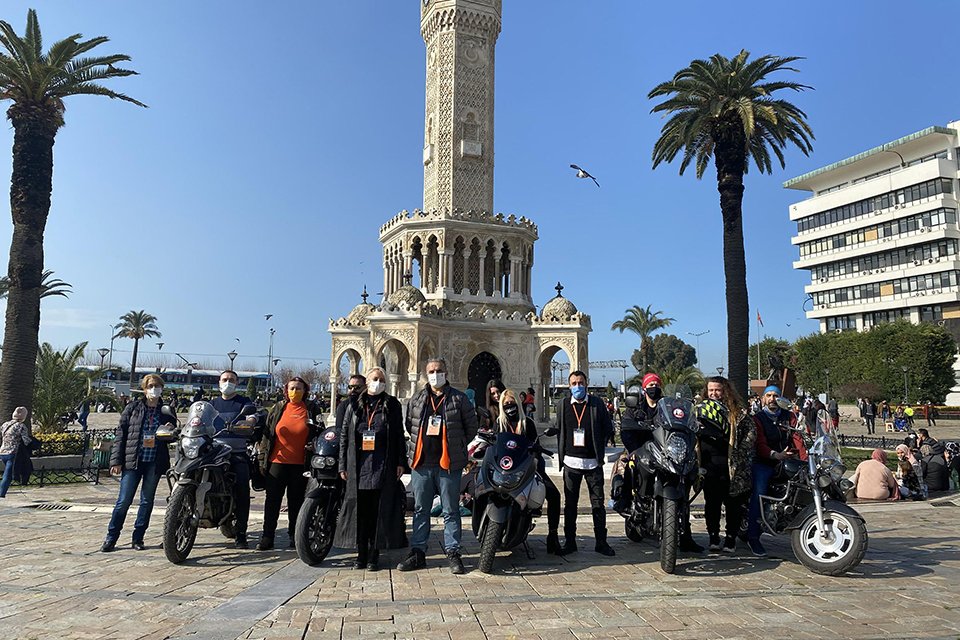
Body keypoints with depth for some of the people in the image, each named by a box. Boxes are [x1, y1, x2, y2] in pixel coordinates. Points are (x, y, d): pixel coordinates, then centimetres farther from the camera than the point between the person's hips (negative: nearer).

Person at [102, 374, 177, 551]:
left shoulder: (167, 412, 8)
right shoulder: (133, 408, 3)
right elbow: (120, 434, 1)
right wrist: (116, 460, -5)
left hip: (154, 463, 2)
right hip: (133, 461, -2)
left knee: (147, 501, 8)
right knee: (124, 501, -1)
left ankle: (138, 538, 19)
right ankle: (111, 538, 13)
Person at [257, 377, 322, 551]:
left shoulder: (312, 409, 3)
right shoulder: (277, 409, 7)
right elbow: (266, 435, 9)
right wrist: (262, 460, 4)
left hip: (300, 464, -1)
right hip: (277, 461, 1)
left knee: (296, 502, 8)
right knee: (272, 501, 2)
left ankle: (294, 536, 19)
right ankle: (267, 537, 9)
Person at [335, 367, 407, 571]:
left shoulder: (392, 405, 7)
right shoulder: (354, 406, 11)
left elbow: (399, 435, 5)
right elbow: (344, 435, 10)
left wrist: (400, 462, -2)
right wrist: (343, 465, 6)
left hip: (383, 467, -1)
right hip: (358, 467, 2)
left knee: (379, 510, 0)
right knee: (360, 510, 4)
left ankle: (374, 554, 9)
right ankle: (361, 552, 14)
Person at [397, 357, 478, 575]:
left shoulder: (459, 399, 0)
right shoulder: (416, 399, 9)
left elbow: (471, 426, 5)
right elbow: (408, 425, 20)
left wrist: (457, 447, 3)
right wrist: (419, 443, 10)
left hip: (448, 463, -3)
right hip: (421, 462, 3)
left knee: (450, 510, 5)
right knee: (420, 509, 11)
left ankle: (453, 553, 14)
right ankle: (418, 553, 20)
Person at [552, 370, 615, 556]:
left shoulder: (597, 403, 2)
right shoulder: (563, 404, 5)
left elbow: (608, 427, 8)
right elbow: (557, 428, 11)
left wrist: (599, 448, 3)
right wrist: (562, 451, 5)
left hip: (593, 462, -1)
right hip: (571, 461, 1)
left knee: (598, 503, 3)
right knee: (570, 504, 7)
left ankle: (601, 542, 14)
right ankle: (569, 541, 16)